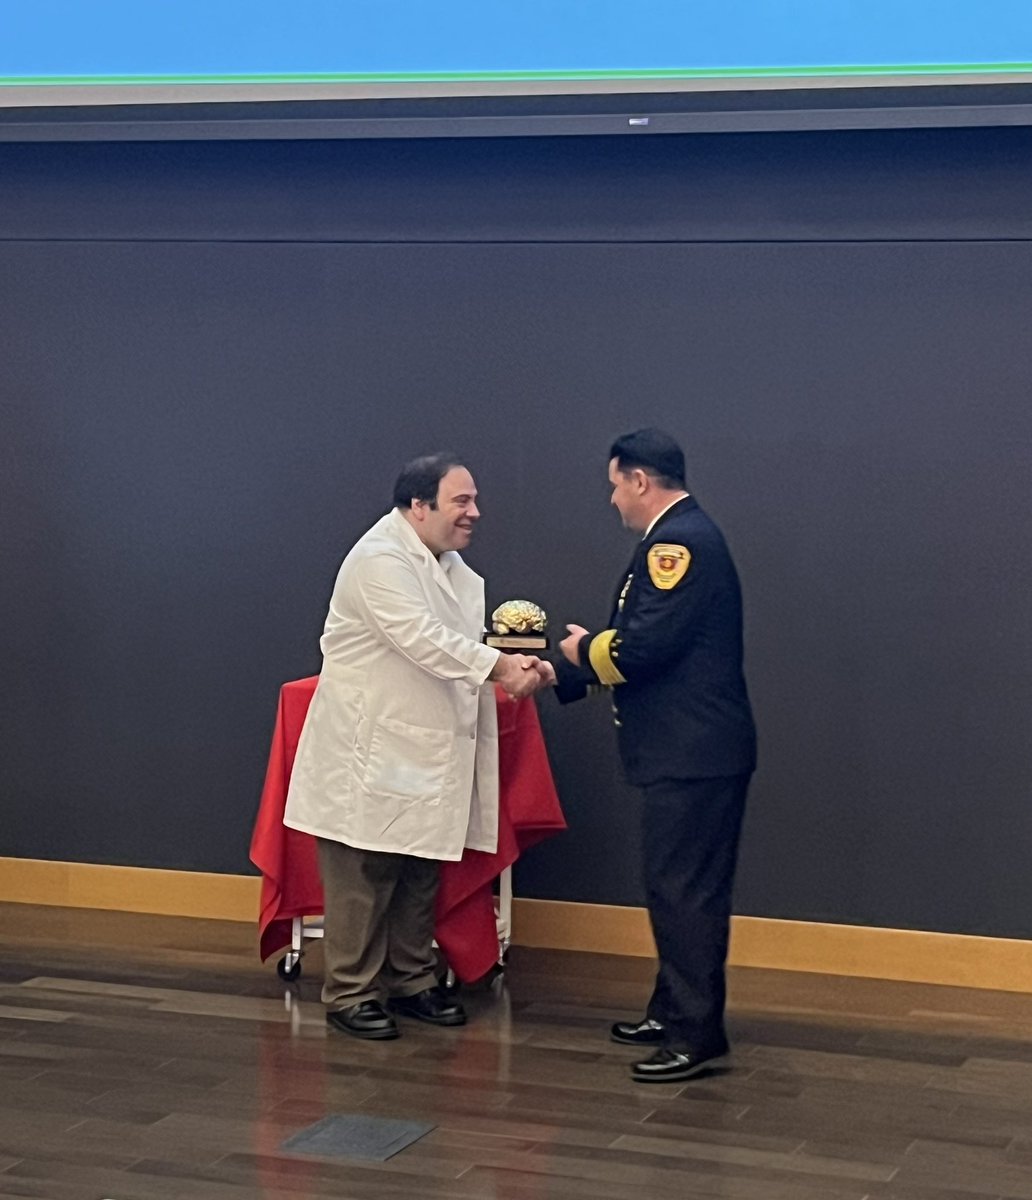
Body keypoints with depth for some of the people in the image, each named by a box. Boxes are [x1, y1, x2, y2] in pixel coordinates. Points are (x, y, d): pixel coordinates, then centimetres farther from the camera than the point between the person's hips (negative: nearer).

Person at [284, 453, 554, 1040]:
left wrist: (518, 668, -11)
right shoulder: (381, 559, -16)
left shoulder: (451, 567, 14)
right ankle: (350, 993, 7)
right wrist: (498, 665, -29)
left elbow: (465, 644, 8)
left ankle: (412, 980, 25)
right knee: (365, 876, -2)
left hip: (427, 752, 9)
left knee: (421, 872, 14)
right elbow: (422, 639, -26)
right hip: (371, 750, -9)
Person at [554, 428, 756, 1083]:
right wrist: (560, 675, 23)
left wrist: (585, 650, -4)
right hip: (692, 749, 11)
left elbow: (645, 644, -23)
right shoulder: (680, 536, 17)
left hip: (695, 753, -11)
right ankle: (674, 1012, 26)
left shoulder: (678, 542, -17)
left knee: (684, 890, -7)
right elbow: (644, 641, 21)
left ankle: (698, 1034, -2)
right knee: (678, 887, 17)